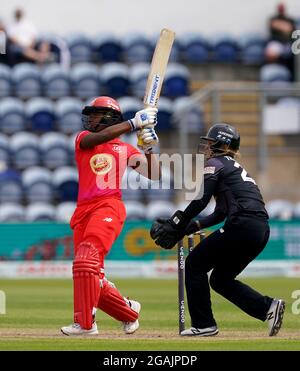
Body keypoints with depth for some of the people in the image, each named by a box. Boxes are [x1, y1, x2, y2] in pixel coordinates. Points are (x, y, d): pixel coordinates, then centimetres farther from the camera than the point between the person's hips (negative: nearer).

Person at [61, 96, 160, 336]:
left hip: (109, 206, -4)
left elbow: (154, 176, 11)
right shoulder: (84, 139, 17)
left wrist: (149, 148, -2)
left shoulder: (125, 149, 16)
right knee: (93, 278, 1)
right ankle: (129, 311, 23)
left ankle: (85, 323, -26)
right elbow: (97, 138, -8)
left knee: (86, 261, -25)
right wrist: (134, 123, -12)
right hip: (84, 210, 4)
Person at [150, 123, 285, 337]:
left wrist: (176, 226, -1)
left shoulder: (215, 164, 2)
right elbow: (220, 214, 28)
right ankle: (267, 307, 3)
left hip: (243, 226, -9)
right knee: (220, 279, 18)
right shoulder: (235, 167, 30)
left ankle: (204, 324, 0)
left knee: (195, 264, 3)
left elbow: (200, 201, -9)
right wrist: (192, 226, 20)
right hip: (262, 230, 9)